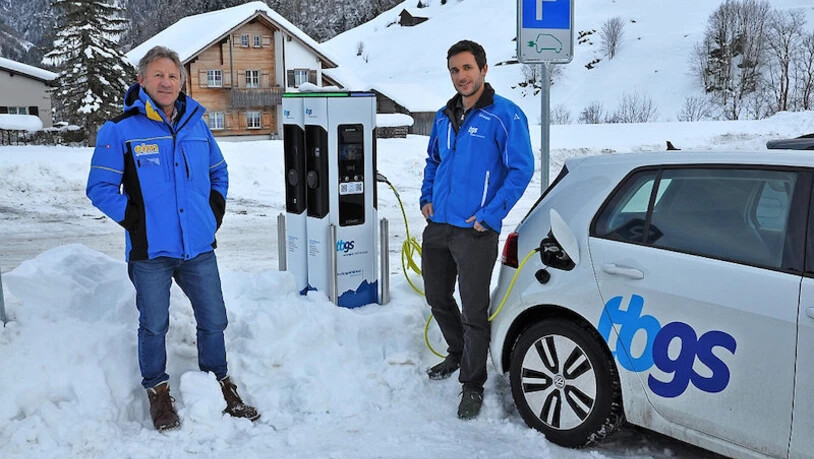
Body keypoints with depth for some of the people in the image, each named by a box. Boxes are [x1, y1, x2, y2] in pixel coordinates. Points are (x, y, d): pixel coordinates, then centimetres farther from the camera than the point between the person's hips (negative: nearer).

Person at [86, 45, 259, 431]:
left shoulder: (197, 125, 8)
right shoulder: (121, 130, -6)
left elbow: (218, 173, 21)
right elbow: (100, 187, -4)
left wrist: (215, 211, 9)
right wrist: (134, 220, -10)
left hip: (199, 247, 4)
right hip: (150, 252, -4)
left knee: (214, 320, 11)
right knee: (154, 326, 7)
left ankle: (219, 384, 31)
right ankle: (157, 391, 28)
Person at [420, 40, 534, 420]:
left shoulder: (505, 115, -9)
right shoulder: (444, 117, 12)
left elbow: (521, 169, -12)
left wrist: (490, 215, -16)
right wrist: (426, 197, 10)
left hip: (475, 232, -7)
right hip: (437, 227, 7)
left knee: (474, 312, 0)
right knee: (438, 299, 20)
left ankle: (473, 386, 17)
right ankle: (458, 354, 45)